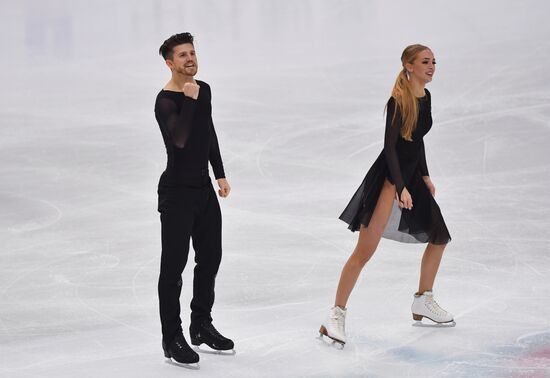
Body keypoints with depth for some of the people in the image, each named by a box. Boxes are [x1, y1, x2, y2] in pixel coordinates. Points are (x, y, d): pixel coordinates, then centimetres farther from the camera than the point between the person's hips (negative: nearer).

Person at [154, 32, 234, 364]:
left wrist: (220, 174, 20)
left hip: (204, 187, 8)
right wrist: (189, 100, -30)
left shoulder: (204, 90, 7)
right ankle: (172, 339, 4)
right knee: (174, 266, -3)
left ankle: (202, 325, 32)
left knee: (210, 257, 17)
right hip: (176, 191, -8)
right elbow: (179, 139, -35)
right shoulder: (166, 100, -18)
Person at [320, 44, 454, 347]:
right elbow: (390, 146, -21)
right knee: (365, 250, -13)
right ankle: (337, 315, -10)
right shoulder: (398, 100, -17)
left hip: (411, 175, 9)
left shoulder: (425, 97, 8)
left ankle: (423, 302, 33)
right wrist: (400, 187, -27)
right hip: (388, 177, -9)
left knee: (439, 236, 18)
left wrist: (425, 176, 22)